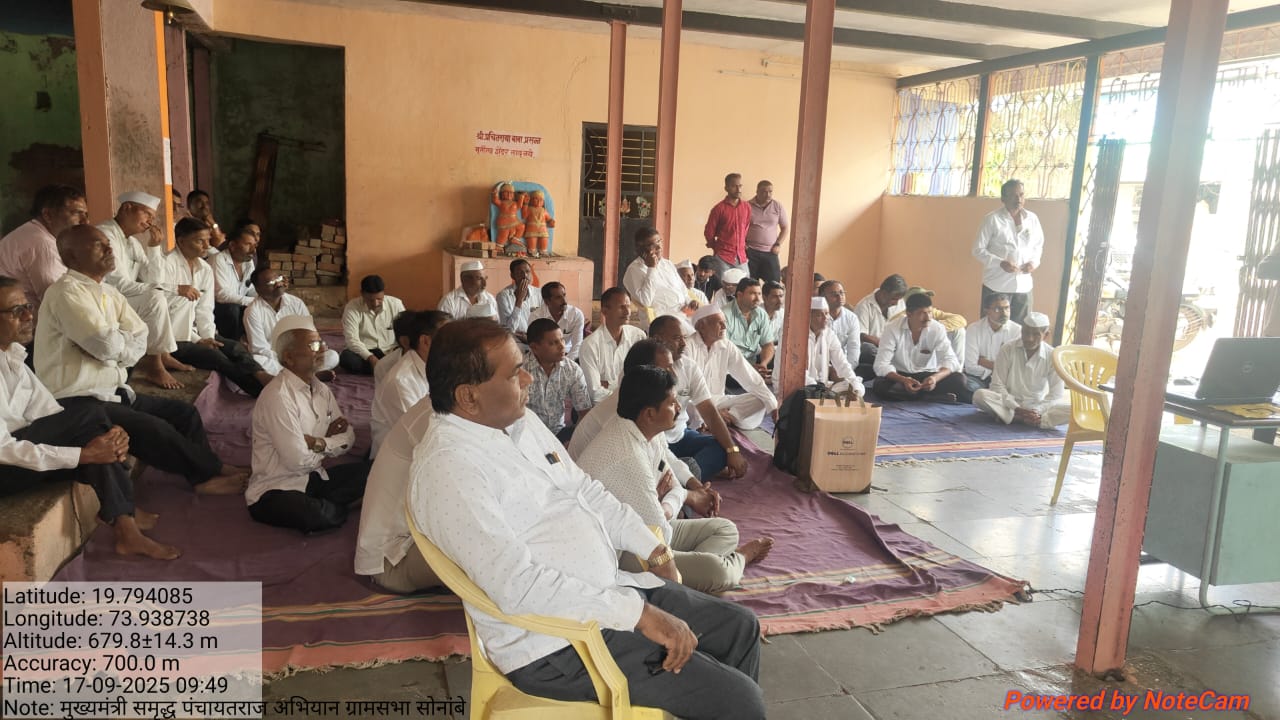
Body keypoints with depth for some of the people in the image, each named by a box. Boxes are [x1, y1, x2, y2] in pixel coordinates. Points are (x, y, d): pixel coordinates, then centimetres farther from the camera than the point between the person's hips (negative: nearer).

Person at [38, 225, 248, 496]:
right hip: (78, 402, -9)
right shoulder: (67, 291, -14)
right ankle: (214, 469, -3)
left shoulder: (109, 293, 12)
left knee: (183, 412, 5)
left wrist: (114, 343, -15)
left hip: (113, 392, 9)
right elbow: (105, 343, -24)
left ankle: (204, 477, 5)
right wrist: (124, 338, -3)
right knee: (155, 429, -20)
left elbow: (140, 342, 3)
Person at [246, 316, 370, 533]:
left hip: (314, 478, 7)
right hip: (276, 488, -7)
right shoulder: (278, 396, -20)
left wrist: (320, 443, -14)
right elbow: (297, 460, -24)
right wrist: (329, 444, -3)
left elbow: (348, 436, 7)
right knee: (318, 516, -35)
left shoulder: (321, 389, 7)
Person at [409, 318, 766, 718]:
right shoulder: (448, 467, -23)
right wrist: (639, 613, -27)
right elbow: (518, 585, -29)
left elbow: (586, 491, 16)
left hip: (609, 591, 9)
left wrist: (653, 548, 4)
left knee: (739, 627, 13)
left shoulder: (520, 420, 6)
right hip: (557, 646, -9)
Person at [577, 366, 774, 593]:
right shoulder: (627, 459, -32)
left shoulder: (647, 429, -3)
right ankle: (739, 557, 5)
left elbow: (674, 478, 7)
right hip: (618, 551, -10)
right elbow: (661, 535, -27)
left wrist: (666, 508, -15)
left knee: (726, 529, 12)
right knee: (715, 570, -23)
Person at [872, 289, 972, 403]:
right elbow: (881, 365, -21)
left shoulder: (937, 329, -9)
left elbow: (950, 360, -16)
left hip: (927, 376, 1)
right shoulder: (892, 329, -15)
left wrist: (935, 377, -39)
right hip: (900, 376, 0)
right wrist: (903, 380, -40)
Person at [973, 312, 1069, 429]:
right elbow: (997, 385, -9)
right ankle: (1024, 419, -30)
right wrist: (1016, 409, -20)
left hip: (1039, 406, 1)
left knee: (1072, 409, -26)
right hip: (1010, 403, -1)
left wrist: (1037, 411, -22)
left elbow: (1056, 394, -6)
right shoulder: (1007, 349, -9)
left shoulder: (1052, 356, -7)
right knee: (980, 395, -30)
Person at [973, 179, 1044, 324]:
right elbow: (978, 250, -7)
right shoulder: (992, 219, -7)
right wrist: (1001, 263, -20)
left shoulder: (1032, 219, 6)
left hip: (1023, 286, 4)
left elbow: (1039, 245, 18)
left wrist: (1034, 261, -3)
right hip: (996, 285, -4)